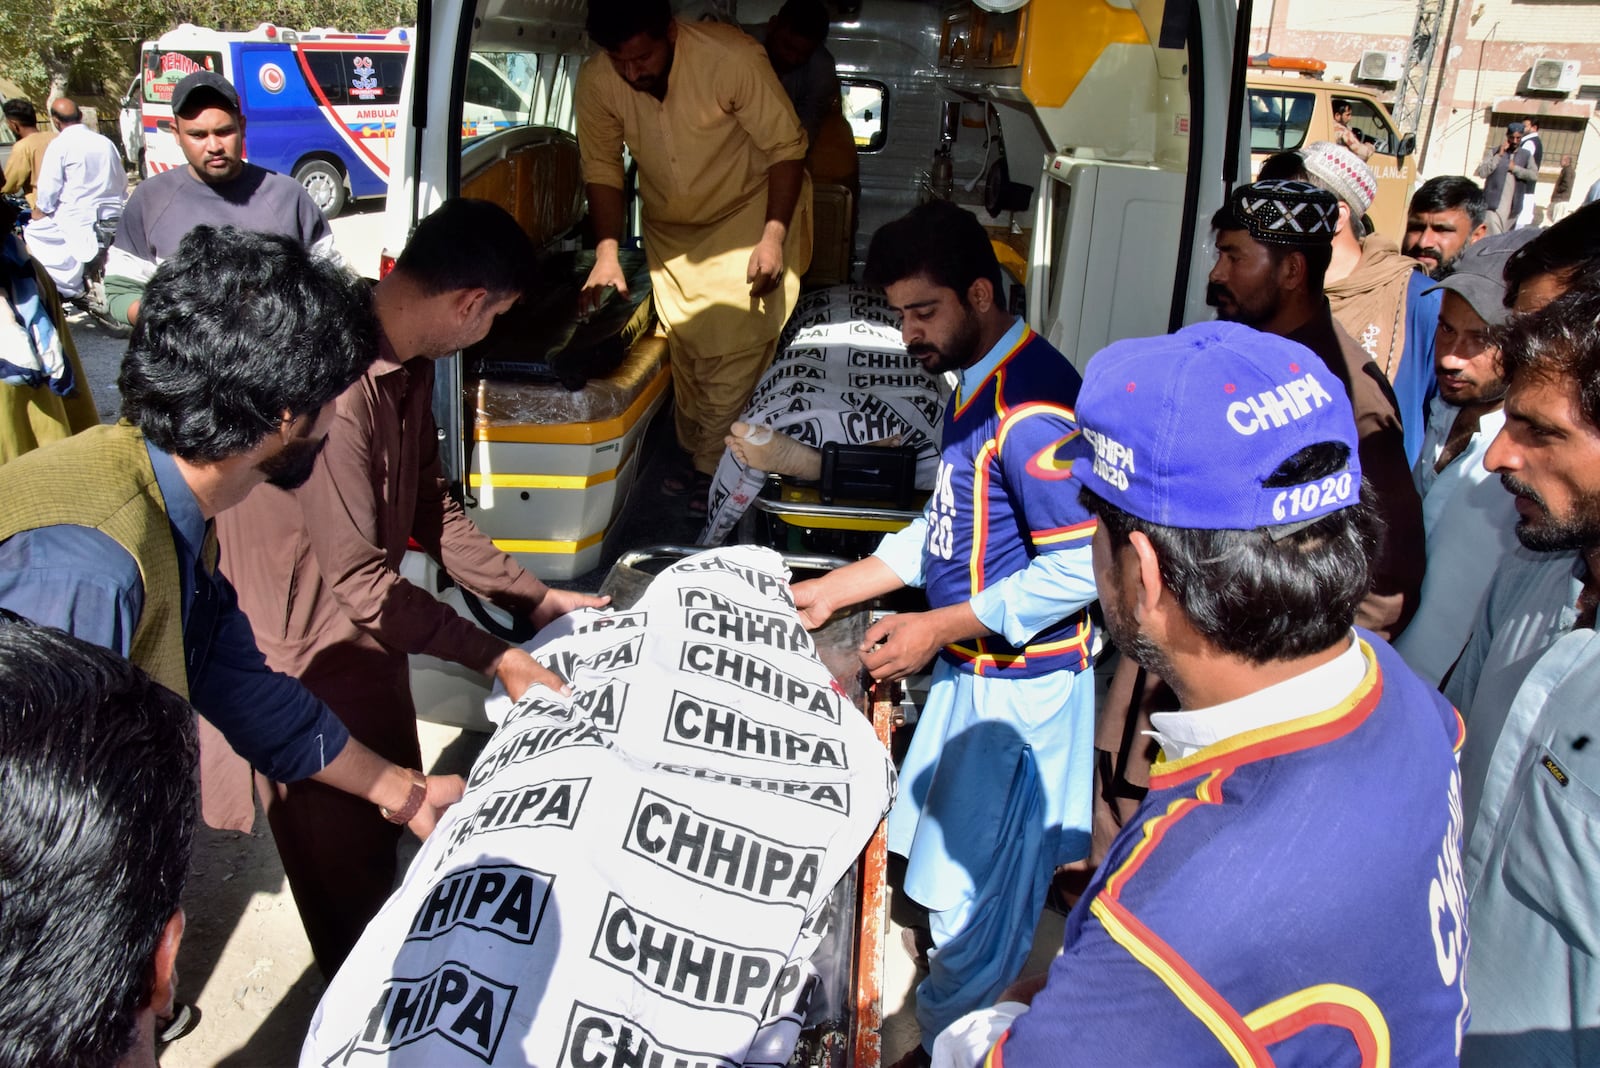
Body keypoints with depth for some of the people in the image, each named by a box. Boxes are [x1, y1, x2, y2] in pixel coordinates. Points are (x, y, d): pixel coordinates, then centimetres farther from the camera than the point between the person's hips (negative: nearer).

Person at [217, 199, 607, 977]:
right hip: (307, 657, -8)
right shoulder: (336, 387, -32)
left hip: (369, 631, 9)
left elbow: (431, 510, 7)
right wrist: (496, 659, -22)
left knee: (394, 815, 24)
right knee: (343, 861, 12)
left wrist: (537, 600, 6)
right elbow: (358, 578, -29)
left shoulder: (409, 364, -2)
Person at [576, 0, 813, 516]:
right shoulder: (596, 82, -18)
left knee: (735, 343, -11)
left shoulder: (733, 57, -30)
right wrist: (607, 252, -17)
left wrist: (773, 237, -29)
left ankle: (713, 466, 4)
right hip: (669, 227, 4)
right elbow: (602, 169, -6)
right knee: (684, 345, 10)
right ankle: (693, 452, 29)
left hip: (747, 212, -4)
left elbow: (787, 147, -22)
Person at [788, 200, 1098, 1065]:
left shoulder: (1031, 403, -23)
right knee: (958, 874, 21)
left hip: (1020, 688, -10)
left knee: (973, 895, 4)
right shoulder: (978, 380, 8)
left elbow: (1077, 570, -26)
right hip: (977, 671, 10)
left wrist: (933, 629, -20)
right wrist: (827, 593, 9)